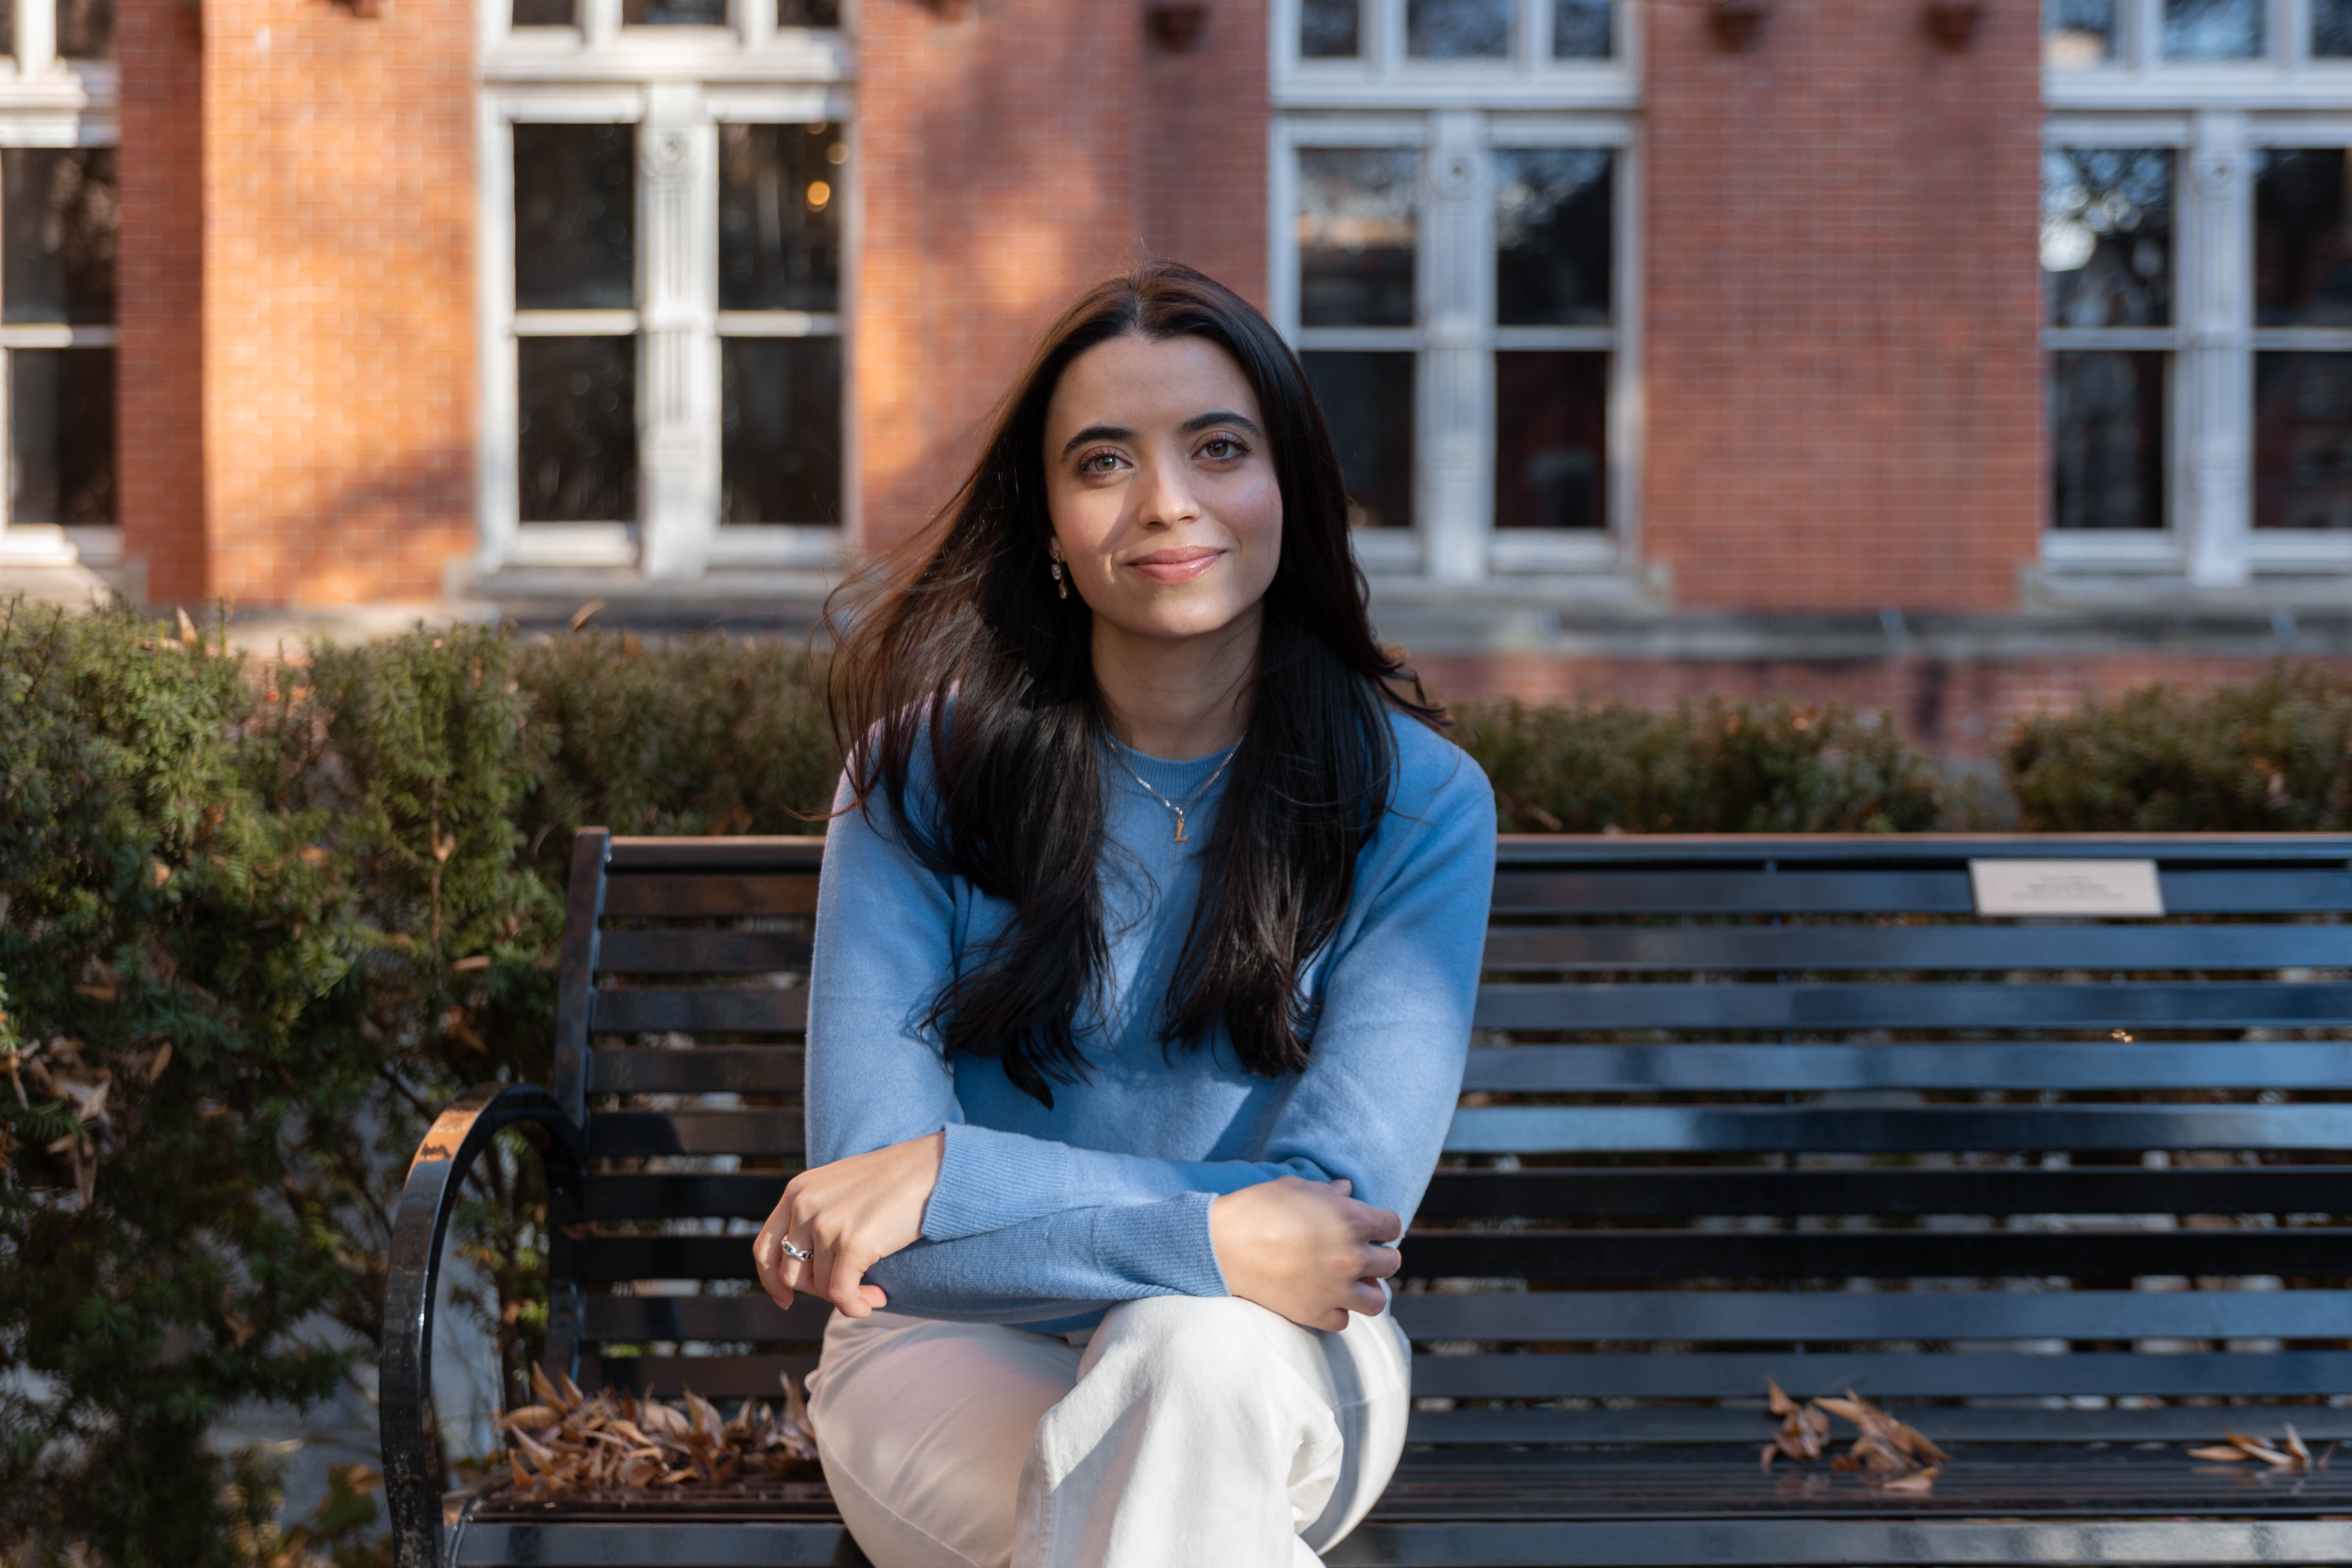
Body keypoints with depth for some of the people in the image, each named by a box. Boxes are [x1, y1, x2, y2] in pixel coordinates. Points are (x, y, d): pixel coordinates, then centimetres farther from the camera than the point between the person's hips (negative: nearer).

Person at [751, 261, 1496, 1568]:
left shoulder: (1418, 802, -8)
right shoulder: (928, 769, -7)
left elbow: (1341, 1209, -15)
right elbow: (859, 1190, -13)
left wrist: (952, 1171, -20)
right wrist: (1210, 1238, -24)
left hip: (1281, 1374, 1)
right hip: (962, 1359, 0)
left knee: (1194, 1354, -35)